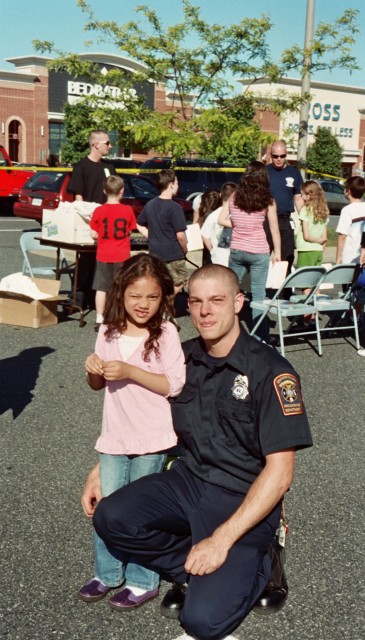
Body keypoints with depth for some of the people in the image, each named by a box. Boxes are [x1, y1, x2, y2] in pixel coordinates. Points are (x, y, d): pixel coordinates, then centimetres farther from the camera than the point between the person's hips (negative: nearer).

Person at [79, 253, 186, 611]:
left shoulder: (165, 334, -11)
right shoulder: (109, 334, 2)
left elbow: (174, 385, -15)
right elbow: (98, 385, 12)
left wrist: (130, 371, -23)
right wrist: (93, 372, -12)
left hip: (152, 440, -4)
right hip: (115, 435, 4)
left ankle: (142, 582, 23)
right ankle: (106, 574, 30)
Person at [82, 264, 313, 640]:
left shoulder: (269, 372, -15)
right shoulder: (183, 358, 2)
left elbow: (280, 471, -17)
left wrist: (222, 539, -23)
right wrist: (102, 468, 6)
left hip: (245, 501, -5)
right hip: (188, 481, 5)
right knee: (110, 518, -22)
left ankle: (251, 566, 10)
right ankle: (193, 572, 3)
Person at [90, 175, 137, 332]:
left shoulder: (99, 211, -6)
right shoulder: (128, 210, -6)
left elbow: (93, 234, -2)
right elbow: (129, 232, 2)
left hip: (103, 255, 1)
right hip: (122, 255, 0)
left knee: (101, 288, 8)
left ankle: (99, 320, 11)